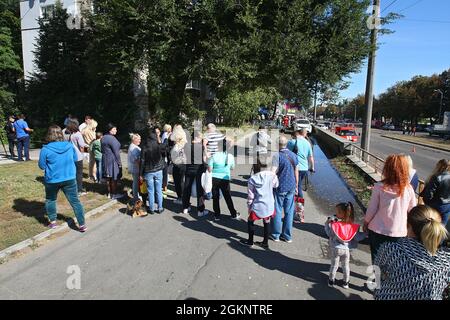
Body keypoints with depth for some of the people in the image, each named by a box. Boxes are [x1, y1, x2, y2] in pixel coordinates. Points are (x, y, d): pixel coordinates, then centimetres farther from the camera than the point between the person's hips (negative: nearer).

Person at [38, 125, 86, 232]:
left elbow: (42, 166, -5)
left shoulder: (46, 149, -14)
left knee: (50, 200, 24)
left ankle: (53, 221, 29)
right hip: (69, 179, 1)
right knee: (75, 201, 7)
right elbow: (75, 159, 8)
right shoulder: (70, 146, -6)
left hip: (52, 180, -1)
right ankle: (82, 224, 7)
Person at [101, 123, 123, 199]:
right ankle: (114, 194, 7)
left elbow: (102, 150, 16)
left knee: (108, 177, 15)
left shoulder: (103, 138, 10)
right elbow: (116, 152, -19)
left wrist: (105, 156, 21)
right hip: (113, 160, -9)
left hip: (105, 160, 9)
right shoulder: (112, 138, -19)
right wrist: (119, 162, -13)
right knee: (114, 178, 0)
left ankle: (109, 193, 24)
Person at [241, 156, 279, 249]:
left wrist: (249, 206, 8)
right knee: (267, 222, 18)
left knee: (251, 221, 18)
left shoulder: (253, 178, -13)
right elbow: (276, 186, 10)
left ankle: (250, 241, 30)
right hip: (269, 205, 2)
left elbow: (250, 195, -6)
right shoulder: (272, 175, -12)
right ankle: (265, 243, 29)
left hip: (257, 206, -2)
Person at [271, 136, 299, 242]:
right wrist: (296, 187, 19)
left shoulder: (277, 156, -15)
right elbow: (296, 172, 11)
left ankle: (276, 235, 18)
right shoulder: (294, 155, 5)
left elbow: (273, 172, -21)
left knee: (277, 211, 7)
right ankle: (287, 236, 20)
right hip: (291, 187, 5)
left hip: (280, 187, -5)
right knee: (289, 211, 11)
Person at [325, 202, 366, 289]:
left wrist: (327, 223, 1)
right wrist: (365, 233, 6)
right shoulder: (352, 226, -13)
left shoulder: (334, 225, -19)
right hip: (346, 249, 2)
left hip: (335, 249, -2)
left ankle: (331, 281, 26)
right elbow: (357, 237, -7)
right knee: (346, 266, 20)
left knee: (334, 265, 15)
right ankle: (346, 282, 32)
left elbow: (329, 233, -6)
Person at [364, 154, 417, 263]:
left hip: (378, 231, -1)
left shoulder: (379, 187, -15)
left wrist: (365, 223, 8)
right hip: (399, 232, 1)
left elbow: (371, 209, -8)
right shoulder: (408, 189, -9)